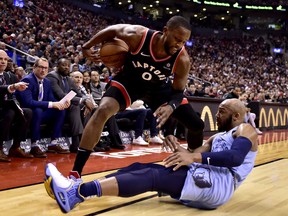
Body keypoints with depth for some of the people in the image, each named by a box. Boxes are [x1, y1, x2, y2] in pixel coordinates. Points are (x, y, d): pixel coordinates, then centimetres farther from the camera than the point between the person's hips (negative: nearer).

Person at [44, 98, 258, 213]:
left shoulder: (245, 130, 3)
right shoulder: (217, 137, 31)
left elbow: (235, 157, -20)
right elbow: (195, 155, 18)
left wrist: (195, 157, -30)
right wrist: (179, 148, -5)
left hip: (218, 183, -8)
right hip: (202, 179, 9)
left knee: (152, 176, -26)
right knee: (142, 168, -5)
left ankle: (77, 192, -37)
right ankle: (79, 188, -15)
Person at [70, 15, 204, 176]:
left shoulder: (183, 60, -27)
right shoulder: (137, 35, -32)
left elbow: (179, 90, -14)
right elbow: (112, 30, -11)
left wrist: (171, 106, -37)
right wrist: (87, 46, -2)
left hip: (159, 87, 2)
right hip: (129, 81, -2)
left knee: (197, 126, -2)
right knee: (103, 111, -29)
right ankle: (75, 174, -25)